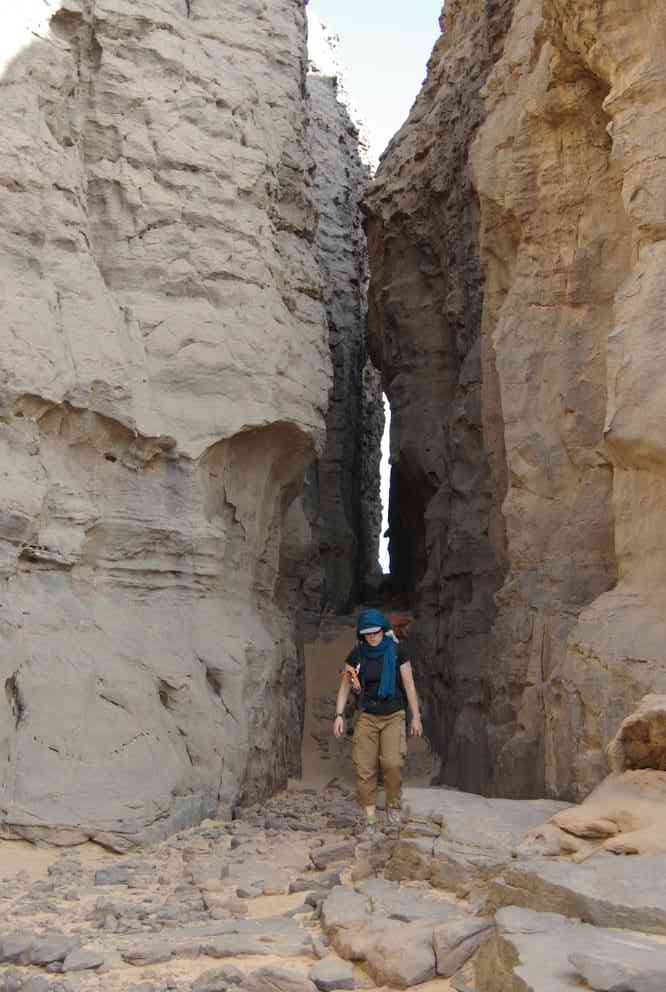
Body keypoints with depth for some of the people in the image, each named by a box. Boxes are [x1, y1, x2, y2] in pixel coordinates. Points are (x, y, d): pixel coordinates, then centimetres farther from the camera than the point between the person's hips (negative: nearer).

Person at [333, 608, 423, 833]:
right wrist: (339, 716, -5)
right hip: (367, 717, 2)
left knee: (392, 763, -20)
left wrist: (416, 716, -3)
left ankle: (393, 804, 6)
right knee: (364, 768, -6)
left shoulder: (397, 651, -8)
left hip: (394, 716, -2)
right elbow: (345, 686, 4)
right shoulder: (356, 655, -3)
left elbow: (409, 685, -3)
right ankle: (370, 818, 6)